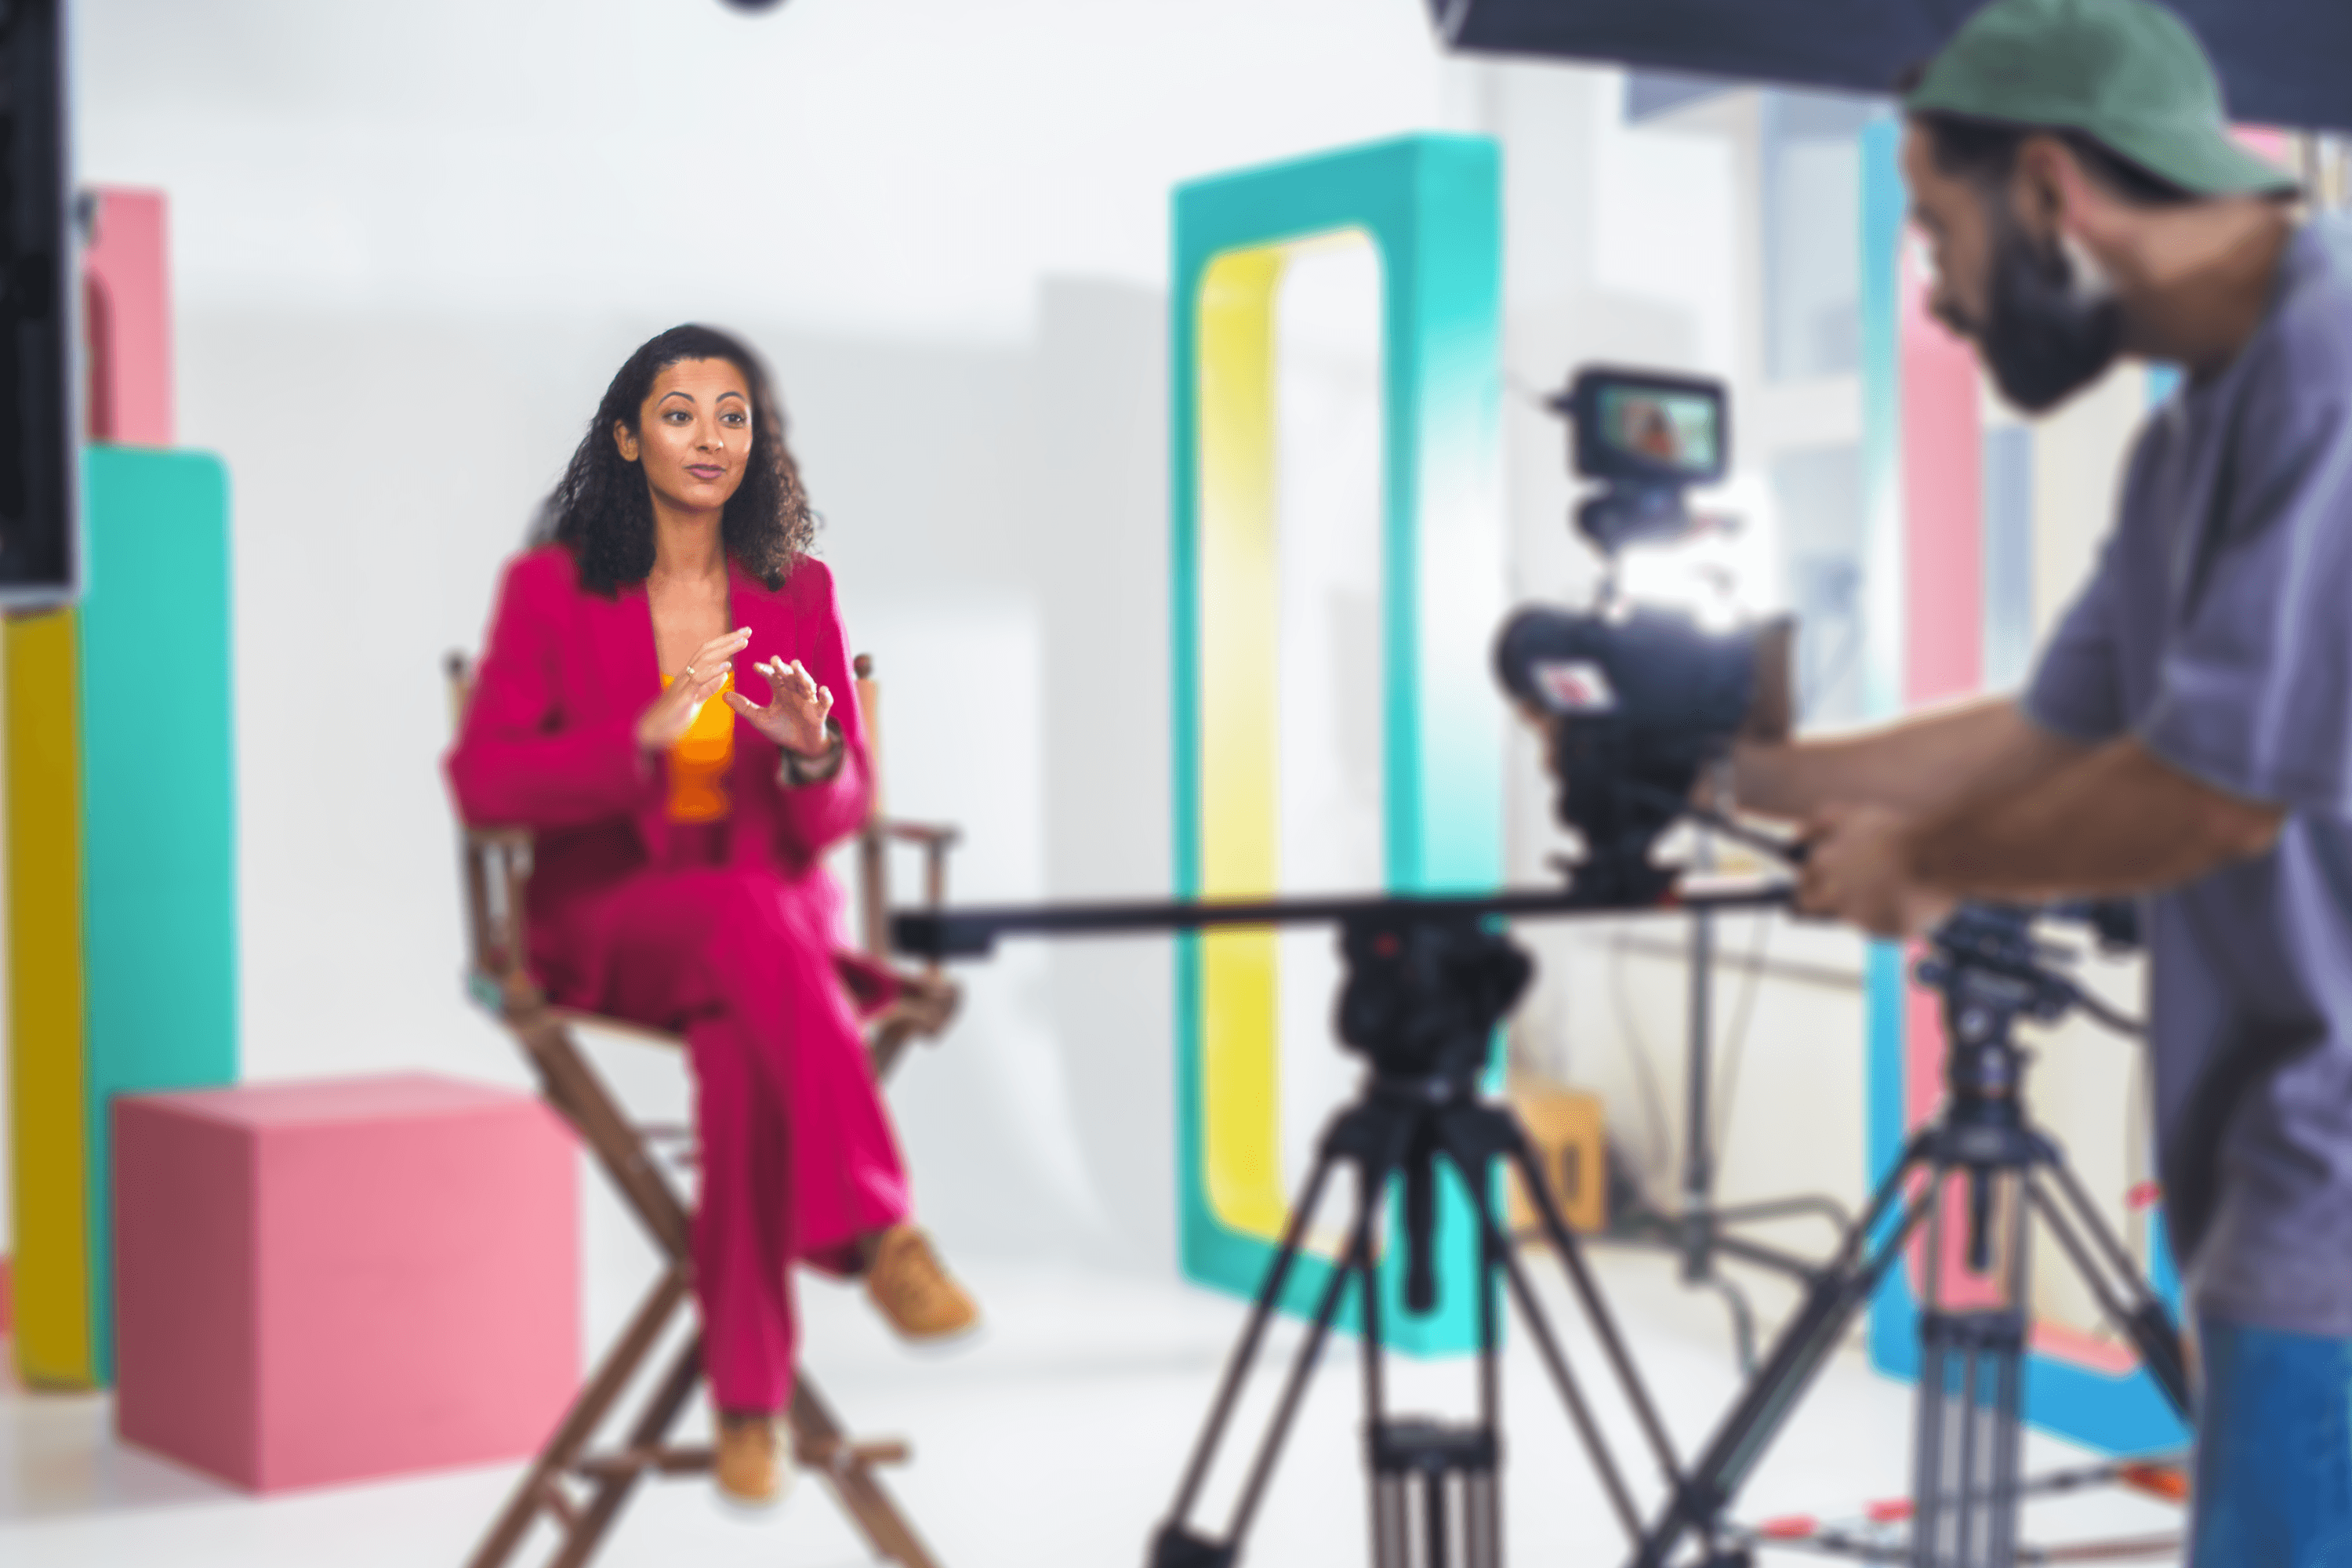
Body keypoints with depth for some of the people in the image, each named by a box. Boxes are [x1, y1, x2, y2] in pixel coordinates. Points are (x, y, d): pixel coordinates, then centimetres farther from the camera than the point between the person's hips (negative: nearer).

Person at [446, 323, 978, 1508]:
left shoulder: (799, 591, 9)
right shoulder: (551, 588, 2)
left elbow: (838, 814, 6)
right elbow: (480, 784, -7)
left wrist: (814, 753, -19)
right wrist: (644, 736, -20)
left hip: (775, 911, 2)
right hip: (607, 921, -2)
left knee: (743, 1036, -36)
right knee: (751, 919, -38)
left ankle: (749, 1399, -36)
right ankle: (877, 1232, -42)